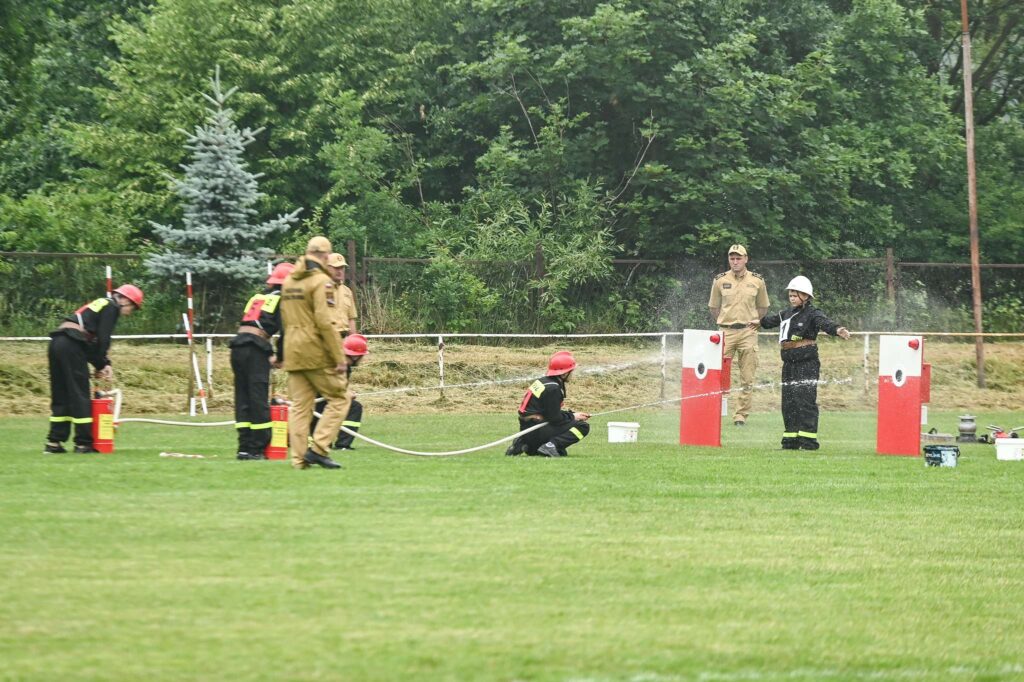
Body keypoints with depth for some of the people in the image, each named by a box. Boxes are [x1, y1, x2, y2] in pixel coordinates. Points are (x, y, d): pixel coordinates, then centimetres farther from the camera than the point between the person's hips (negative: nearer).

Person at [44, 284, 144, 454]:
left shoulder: (101, 304, 28)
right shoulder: (111, 307, 0)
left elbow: (94, 341, 23)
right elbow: (102, 340, -7)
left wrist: (103, 364, 12)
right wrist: (102, 365, 3)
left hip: (57, 344, 9)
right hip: (72, 345, -9)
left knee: (60, 396, 12)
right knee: (80, 397, -3)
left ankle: (54, 442, 11)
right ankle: (84, 443, -1)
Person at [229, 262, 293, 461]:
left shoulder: (257, 297, 24)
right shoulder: (282, 299, 3)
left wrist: (270, 354, 18)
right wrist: (279, 357, 5)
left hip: (238, 346, 7)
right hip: (255, 349, -6)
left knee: (242, 399, 9)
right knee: (258, 400, -4)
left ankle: (245, 448, 9)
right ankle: (258, 449, -5)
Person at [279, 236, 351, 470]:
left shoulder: (289, 281, 13)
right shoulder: (321, 281, -12)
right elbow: (325, 322, -19)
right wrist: (340, 357, -17)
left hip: (293, 352, 7)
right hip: (317, 353, -7)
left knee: (299, 405, 8)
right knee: (339, 398, 2)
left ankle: (299, 458, 4)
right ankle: (318, 449, -8)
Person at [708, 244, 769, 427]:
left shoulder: (757, 281, 5)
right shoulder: (720, 281, 5)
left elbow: (763, 308, 16)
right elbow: (713, 307, 15)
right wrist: (724, 323, 7)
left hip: (748, 333, 0)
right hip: (726, 332, 0)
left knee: (747, 378, -1)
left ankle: (741, 415, 5)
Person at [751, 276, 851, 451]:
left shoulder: (812, 314, -8)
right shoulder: (787, 314, 16)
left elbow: (824, 323, -28)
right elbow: (774, 319, 38)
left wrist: (837, 330, -50)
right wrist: (760, 322, 58)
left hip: (807, 363, -8)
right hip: (789, 364, 8)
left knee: (805, 401, -11)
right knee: (788, 403, 8)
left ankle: (808, 440, -10)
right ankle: (790, 440, 13)